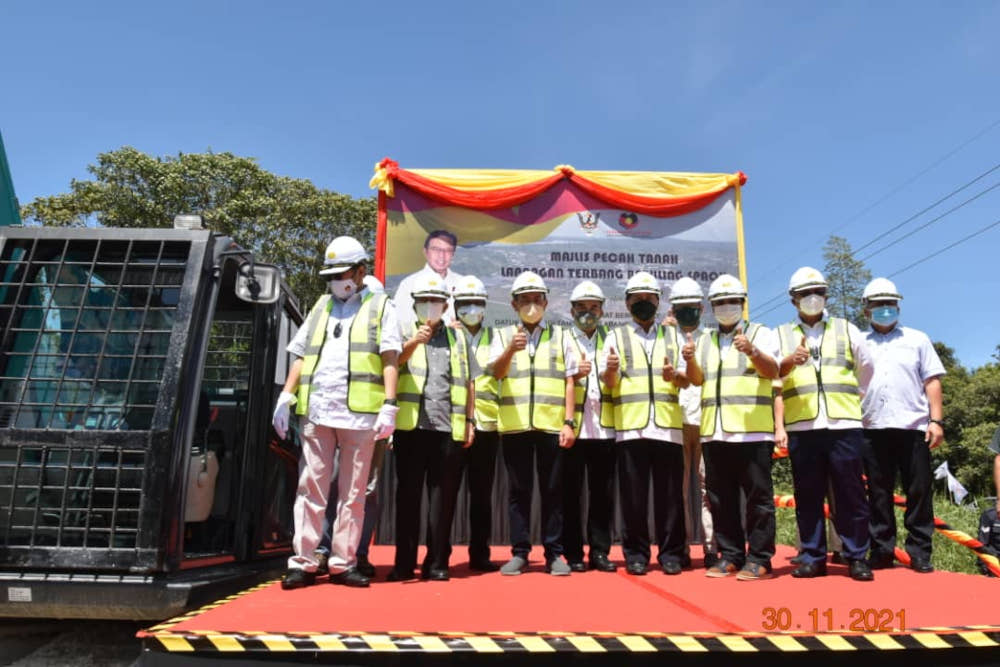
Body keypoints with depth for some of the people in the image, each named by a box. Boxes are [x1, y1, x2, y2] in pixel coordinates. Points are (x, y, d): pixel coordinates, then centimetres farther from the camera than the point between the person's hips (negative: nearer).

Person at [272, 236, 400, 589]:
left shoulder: (380, 307, 8)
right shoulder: (321, 306, 20)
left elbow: (389, 360, -1)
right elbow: (302, 356, 17)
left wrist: (389, 405, -11)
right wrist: (286, 397, 6)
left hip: (359, 413, -3)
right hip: (316, 411, 3)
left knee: (352, 493, 3)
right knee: (311, 488, 4)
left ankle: (343, 563, 11)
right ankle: (303, 562, 10)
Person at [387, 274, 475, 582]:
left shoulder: (457, 337, 18)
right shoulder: (406, 333, 13)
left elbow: (467, 382, 16)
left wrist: (469, 420, 8)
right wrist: (413, 343, -24)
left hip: (449, 428, 2)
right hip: (411, 426, -1)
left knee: (443, 497, 3)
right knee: (408, 494, 2)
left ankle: (437, 562, 12)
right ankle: (404, 562, 10)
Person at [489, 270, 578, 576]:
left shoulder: (560, 336, 12)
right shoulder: (503, 335, 11)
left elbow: (569, 381, 8)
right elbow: (496, 372, -5)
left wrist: (569, 422, -1)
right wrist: (510, 350, -26)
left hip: (551, 425, 0)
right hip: (514, 425, 0)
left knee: (552, 490, 4)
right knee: (519, 490, 5)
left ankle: (554, 553, 13)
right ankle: (519, 552, 14)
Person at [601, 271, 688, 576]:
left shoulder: (672, 335, 16)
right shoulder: (617, 336, 11)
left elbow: (686, 381, 12)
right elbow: (608, 382, 3)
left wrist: (675, 375, -11)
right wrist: (611, 369, -20)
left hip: (668, 426, 1)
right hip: (630, 426, -1)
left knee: (670, 492, 3)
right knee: (633, 494, 2)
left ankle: (671, 553, 15)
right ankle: (635, 553, 14)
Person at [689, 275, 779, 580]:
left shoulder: (760, 333, 6)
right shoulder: (706, 339, 19)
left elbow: (773, 371, -7)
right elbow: (697, 379, 15)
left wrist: (752, 351, -26)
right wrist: (690, 360, -6)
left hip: (752, 430, -4)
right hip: (714, 431, 5)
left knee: (758, 496, -1)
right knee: (721, 498, 8)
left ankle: (759, 558, 7)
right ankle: (730, 555, 18)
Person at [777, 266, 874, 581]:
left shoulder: (847, 329, 15)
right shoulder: (782, 334, 13)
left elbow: (867, 371, 21)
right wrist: (788, 362, -20)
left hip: (844, 425, 0)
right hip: (801, 427, 0)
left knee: (851, 493, 1)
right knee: (807, 496, 4)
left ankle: (857, 557, 11)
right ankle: (812, 557, 12)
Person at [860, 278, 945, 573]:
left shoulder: (917, 339, 11)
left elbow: (932, 382, 6)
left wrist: (936, 420, -3)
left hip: (913, 426, -1)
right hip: (873, 429, 1)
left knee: (919, 492, 1)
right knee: (879, 493, 6)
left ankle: (919, 552, 11)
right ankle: (882, 551, 13)